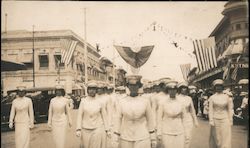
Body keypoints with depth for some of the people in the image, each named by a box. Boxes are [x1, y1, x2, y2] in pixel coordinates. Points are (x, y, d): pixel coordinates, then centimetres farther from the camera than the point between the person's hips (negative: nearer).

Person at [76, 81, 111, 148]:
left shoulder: (100, 102, -1)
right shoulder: (83, 101, 0)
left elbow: (104, 116, 3)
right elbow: (79, 115, -1)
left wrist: (107, 130, 3)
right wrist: (78, 129, -8)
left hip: (98, 130, -1)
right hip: (86, 130, 1)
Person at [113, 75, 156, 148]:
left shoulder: (145, 102, -2)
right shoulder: (121, 102, -1)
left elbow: (150, 120, 3)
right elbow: (117, 120, 0)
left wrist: (153, 139, 4)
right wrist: (116, 139, -3)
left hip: (142, 139, -1)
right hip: (125, 139, 1)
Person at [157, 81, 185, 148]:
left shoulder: (180, 102, 2)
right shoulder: (163, 103, -6)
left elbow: (183, 117, 11)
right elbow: (159, 119, -3)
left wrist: (184, 131, 13)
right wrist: (159, 134, -4)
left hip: (179, 132, 2)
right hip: (167, 132, -2)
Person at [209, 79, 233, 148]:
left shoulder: (227, 97, 1)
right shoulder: (212, 97, -1)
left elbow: (230, 109, 3)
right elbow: (210, 110, -3)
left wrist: (230, 121, 1)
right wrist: (211, 121, -8)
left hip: (225, 120, 0)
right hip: (215, 120, 0)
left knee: (226, 138, -1)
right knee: (215, 138, 9)